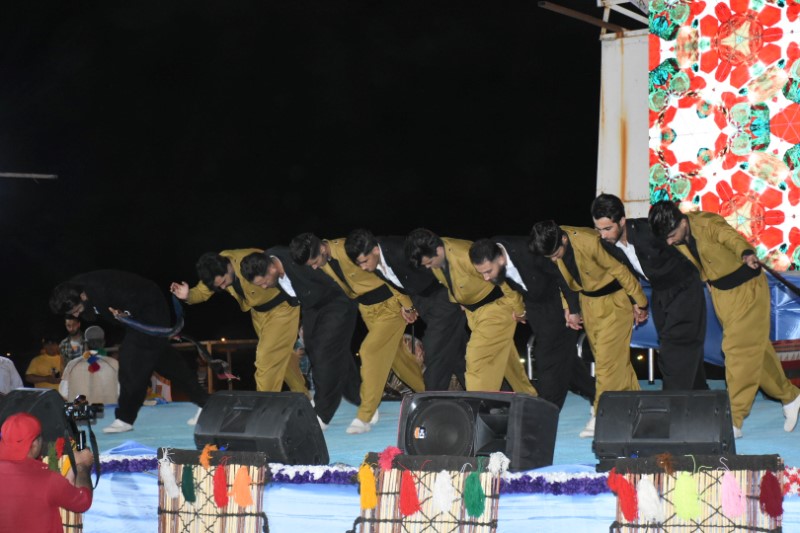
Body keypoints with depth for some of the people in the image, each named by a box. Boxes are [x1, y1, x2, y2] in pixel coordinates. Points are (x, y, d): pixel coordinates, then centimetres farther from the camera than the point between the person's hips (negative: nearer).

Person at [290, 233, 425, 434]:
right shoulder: (322, 263, -7)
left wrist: (406, 304, -18)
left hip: (390, 305, -7)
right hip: (367, 309, 8)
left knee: (370, 351, -16)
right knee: (397, 356, 16)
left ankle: (365, 417, -12)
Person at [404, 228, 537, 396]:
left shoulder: (465, 256, -36)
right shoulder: (432, 256, -11)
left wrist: (517, 308, -18)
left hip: (496, 307, -8)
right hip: (473, 311, 8)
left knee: (478, 361, -14)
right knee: (504, 357, 21)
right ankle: (529, 397, 37)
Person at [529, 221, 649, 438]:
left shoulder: (589, 242, -32)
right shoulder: (552, 247, -13)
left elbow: (620, 270, -20)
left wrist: (638, 302, -11)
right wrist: (569, 308, 8)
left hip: (615, 300, -6)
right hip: (588, 302, 7)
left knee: (608, 359, -9)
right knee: (609, 358, 11)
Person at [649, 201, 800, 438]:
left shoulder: (707, 223, -30)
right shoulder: (676, 238, -9)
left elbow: (732, 237, -49)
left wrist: (747, 254, -69)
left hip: (747, 288, -7)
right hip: (720, 293, 7)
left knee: (739, 350, -10)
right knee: (755, 348, 15)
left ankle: (733, 420, -7)